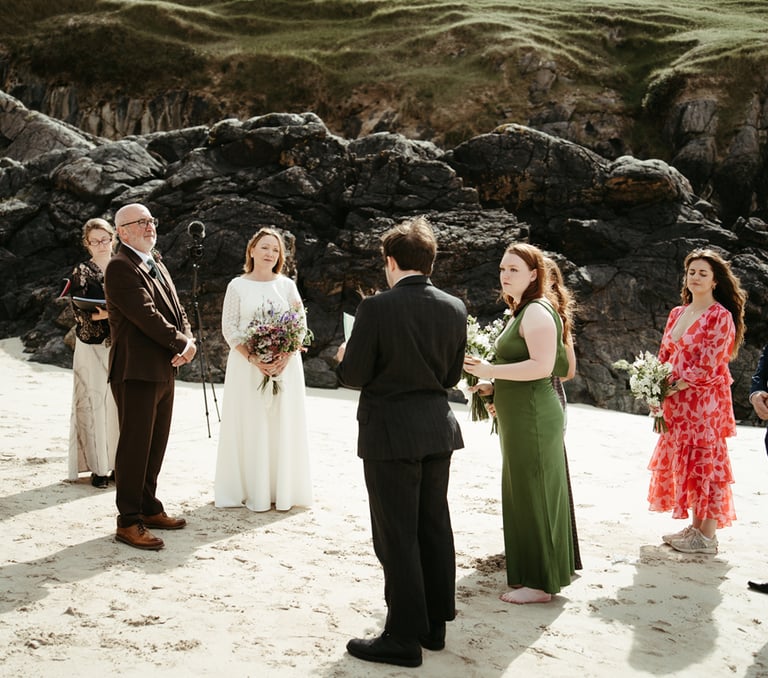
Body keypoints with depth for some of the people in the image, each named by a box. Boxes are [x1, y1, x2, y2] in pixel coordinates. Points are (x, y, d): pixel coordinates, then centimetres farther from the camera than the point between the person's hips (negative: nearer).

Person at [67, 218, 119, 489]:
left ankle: (118, 463, 12)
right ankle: (97, 468, 3)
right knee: (94, 403, -4)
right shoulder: (82, 272, -1)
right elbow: (80, 314, -8)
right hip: (93, 346, -4)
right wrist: (106, 314, -23)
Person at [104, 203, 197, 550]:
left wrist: (187, 342, -4)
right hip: (136, 371, -9)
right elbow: (146, 314, -19)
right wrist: (181, 344, -11)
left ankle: (149, 508, 26)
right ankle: (128, 522, 4)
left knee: (156, 445, 14)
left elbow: (177, 311, 15)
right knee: (135, 446, -4)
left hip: (164, 371, 9)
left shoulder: (158, 267, 19)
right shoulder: (120, 267, -11)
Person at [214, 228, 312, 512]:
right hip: (247, 366, -2)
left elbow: (301, 325, 4)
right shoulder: (237, 286, 2)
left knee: (283, 425, 4)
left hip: (284, 365, 2)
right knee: (250, 427, 0)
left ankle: (283, 490, 13)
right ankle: (252, 490, 8)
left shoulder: (287, 285, 6)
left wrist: (286, 356, -12)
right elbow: (229, 329, -3)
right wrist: (254, 359, -15)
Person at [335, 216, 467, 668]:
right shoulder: (454, 309, 0)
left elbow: (354, 376, -12)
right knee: (435, 528, 15)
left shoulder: (377, 308, -16)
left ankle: (405, 637, 10)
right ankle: (435, 624, 27)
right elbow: (452, 375, 7)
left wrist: (345, 357, 10)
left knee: (398, 537, 2)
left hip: (391, 434, -6)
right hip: (438, 429, 6)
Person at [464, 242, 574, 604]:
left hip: (533, 417, -11)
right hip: (520, 419, 11)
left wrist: (491, 370, -23)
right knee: (525, 493, 16)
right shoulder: (520, 312, 17)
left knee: (534, 494, -4)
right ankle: (536, 573, 26)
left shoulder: (537, 312, -15)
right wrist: (494, 385, 11)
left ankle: (540, 583, 5)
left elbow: (541, 366, -24)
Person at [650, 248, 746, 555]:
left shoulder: (721, 316, -9)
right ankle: (695, 527, 21)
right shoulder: (677, 313, 12)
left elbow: (709, 367, -15)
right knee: (684, 462, 10)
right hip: (678, 403, 7)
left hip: (705, 400, -7)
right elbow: (665, 355, 14)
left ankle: (707, 536, 5)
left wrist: (674, 386, -14)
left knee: (704, 462, -2)